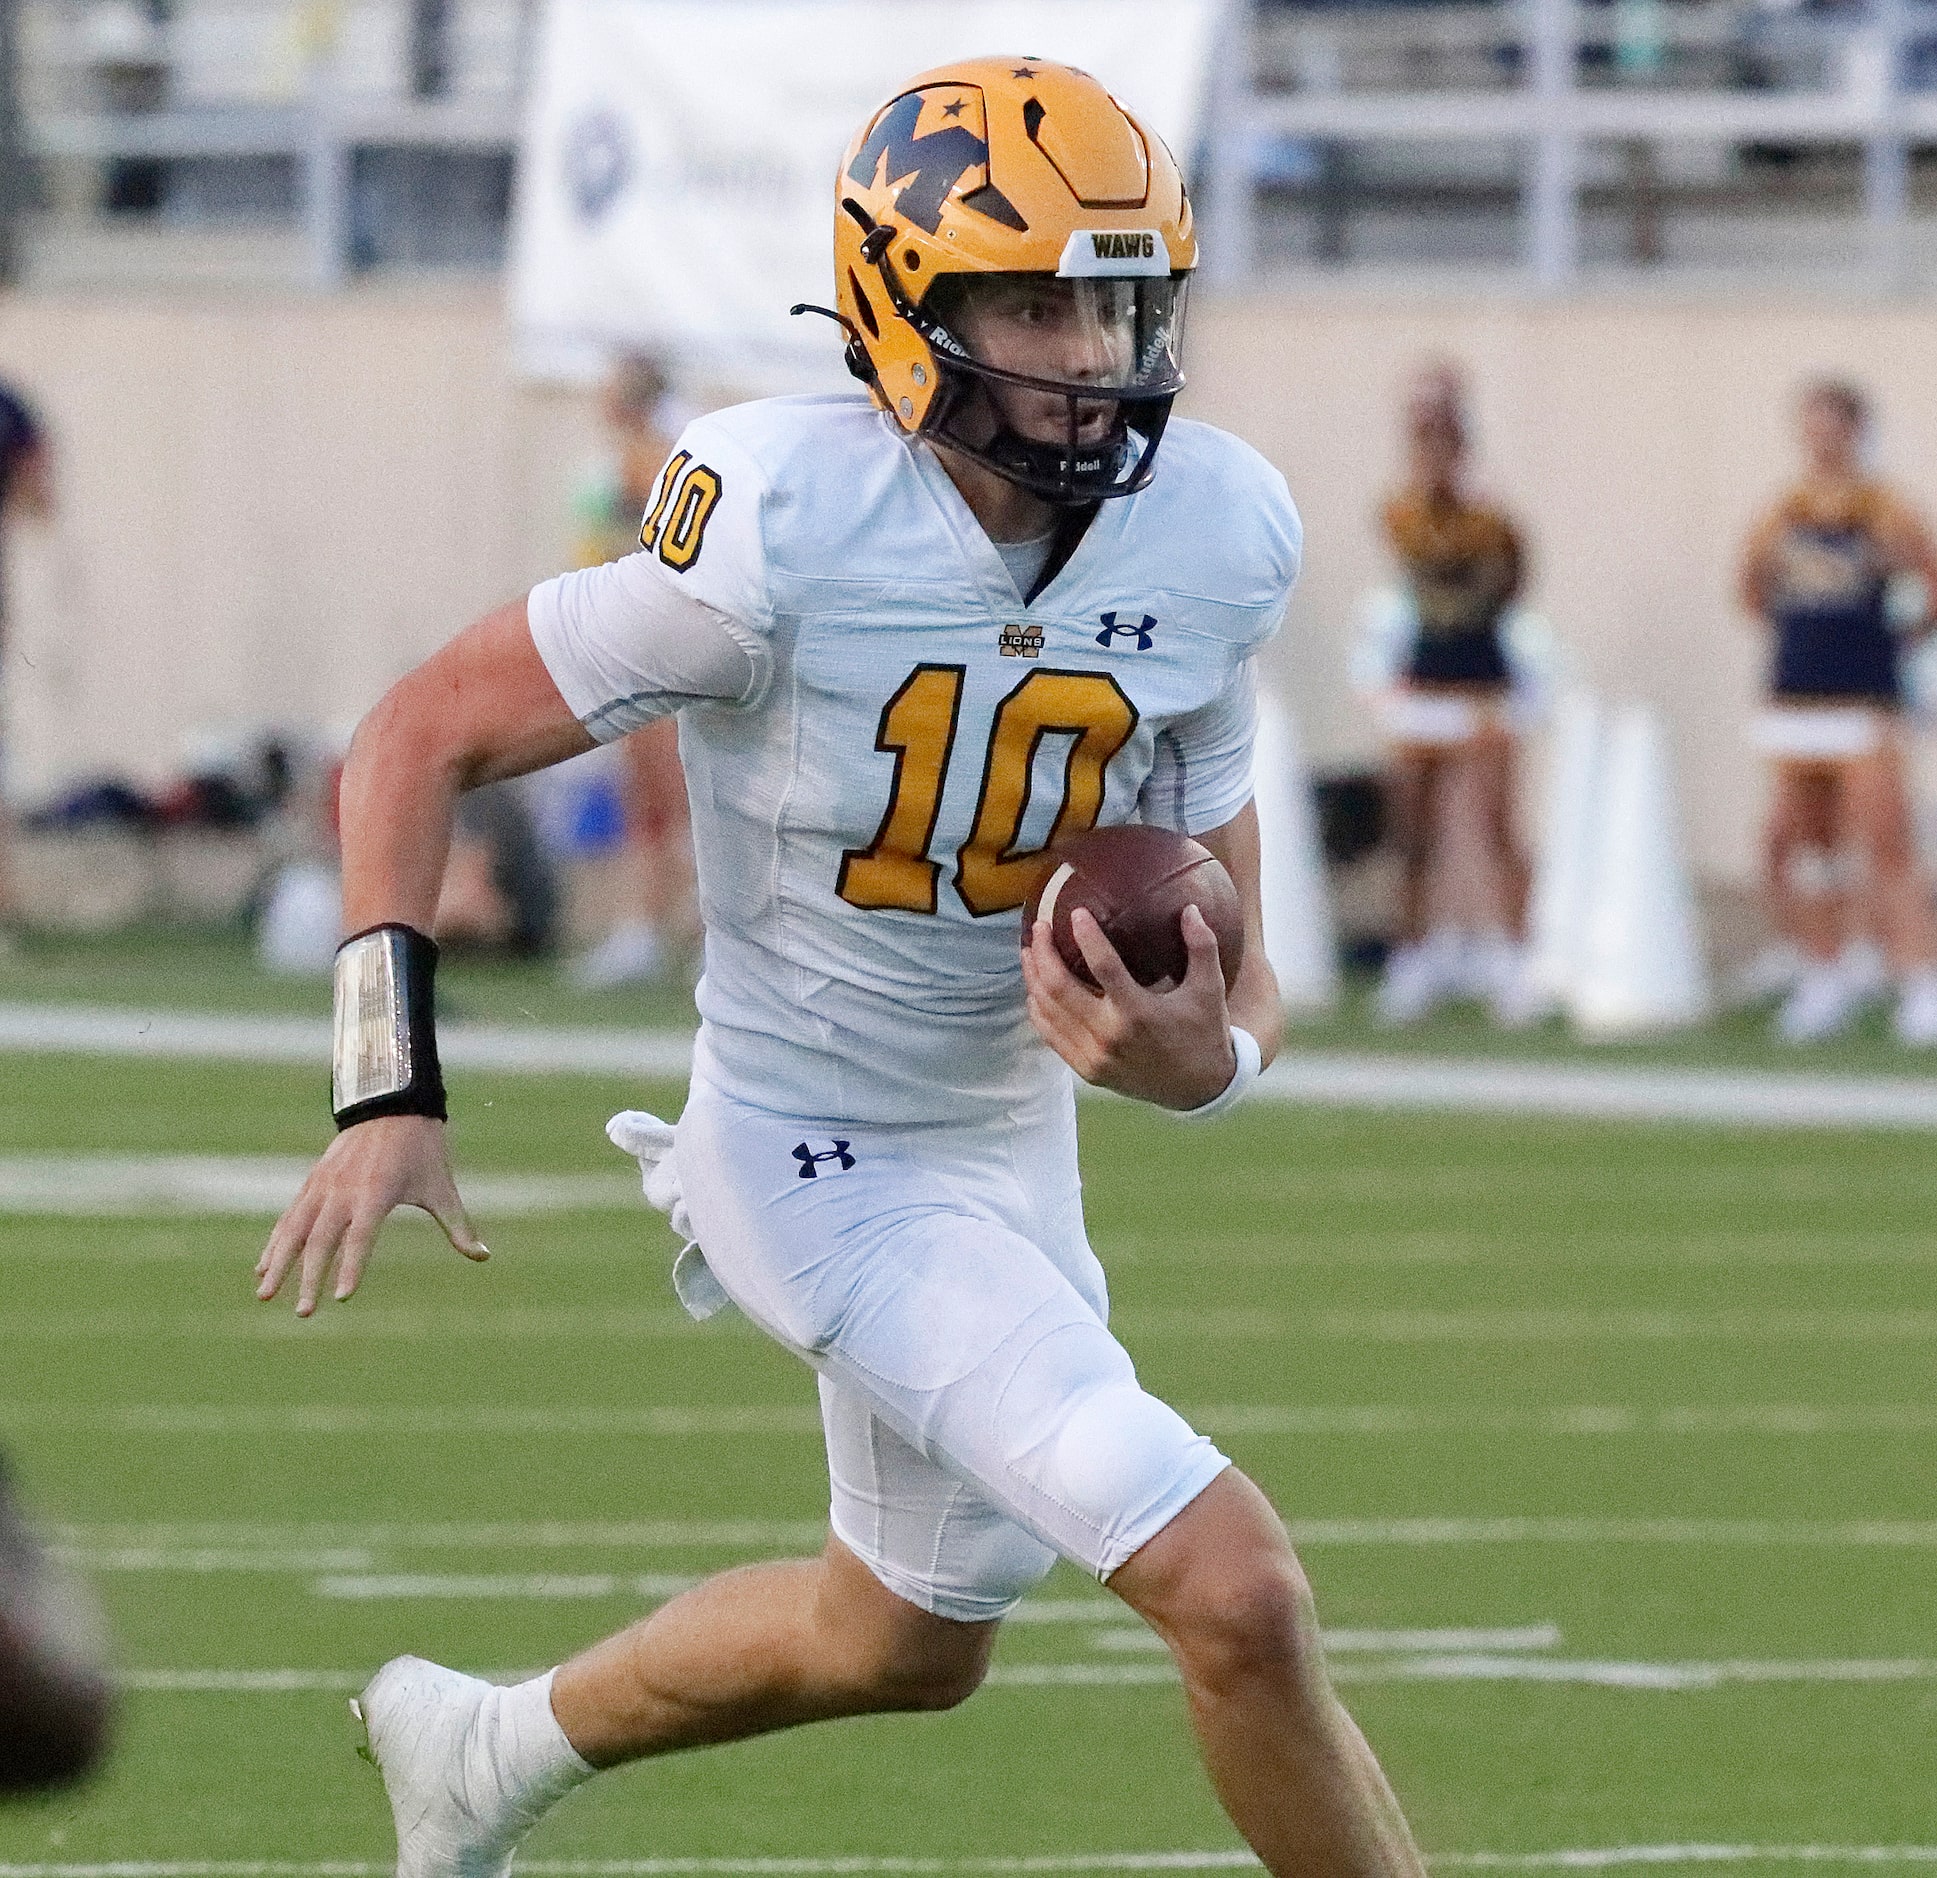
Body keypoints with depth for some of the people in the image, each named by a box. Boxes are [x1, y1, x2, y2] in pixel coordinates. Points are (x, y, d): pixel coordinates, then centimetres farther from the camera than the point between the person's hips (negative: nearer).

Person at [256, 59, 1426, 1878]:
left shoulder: (1203, 545, -9)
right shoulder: (784, 534, -25)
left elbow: (1234, 971, -3)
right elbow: (417, 739, -16)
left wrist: (1204, 1053, -27)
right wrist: (388, 1095, -24)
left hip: (1014, 1143, 7)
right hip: (819, 1159, -7)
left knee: (906, 1644, 27)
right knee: (1233, 1590, -18)